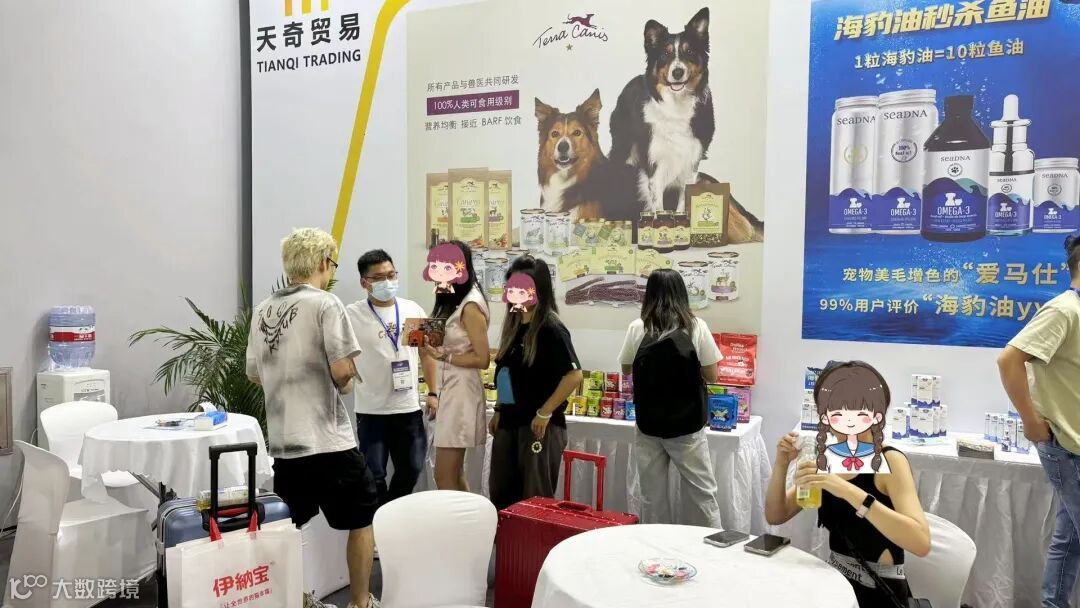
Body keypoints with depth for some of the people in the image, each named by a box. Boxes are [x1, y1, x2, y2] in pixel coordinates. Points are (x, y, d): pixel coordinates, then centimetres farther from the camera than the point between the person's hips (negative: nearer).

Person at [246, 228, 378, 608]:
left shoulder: (263, 310, 8)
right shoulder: (326, 304, -12)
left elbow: (254, 374, 15)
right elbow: (342, 370, -20)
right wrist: (344, 384, 1)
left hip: (283, 441, 6)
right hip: (328, 439, -6)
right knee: (363, 519, 11)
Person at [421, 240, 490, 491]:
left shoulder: (470, 305, -13)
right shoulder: (453, 301, 14)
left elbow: (482, 359, -15)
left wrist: (443, 356, -20)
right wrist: (434, 393, 11)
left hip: (461, 392, -9)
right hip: (448, 391, 9)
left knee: (445, 479, -4)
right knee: (454, 476, 15)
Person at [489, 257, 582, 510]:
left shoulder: (551, 328, -14)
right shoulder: (514, 325, 9)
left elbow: (574, 375, -21)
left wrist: (545, 413, -19)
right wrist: (499, 411, 15)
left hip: (539, 425, -8)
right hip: (509, 423, 8)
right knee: (501, 496, 15)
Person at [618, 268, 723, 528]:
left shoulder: (637, 328, -4)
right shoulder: (696, 327, -7)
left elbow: (626, 369, 10)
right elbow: (711, 376, -1)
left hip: (648, 424, 1)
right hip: (687, 424, -1)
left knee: (652, 495, 11)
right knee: (703, 491, 11)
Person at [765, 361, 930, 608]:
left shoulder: (889, 461, -14)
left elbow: (921, 543, -28)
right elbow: (775, 516, 4)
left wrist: (848, 491, -36)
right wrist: (781, 465, -12)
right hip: (835, 582, 5)